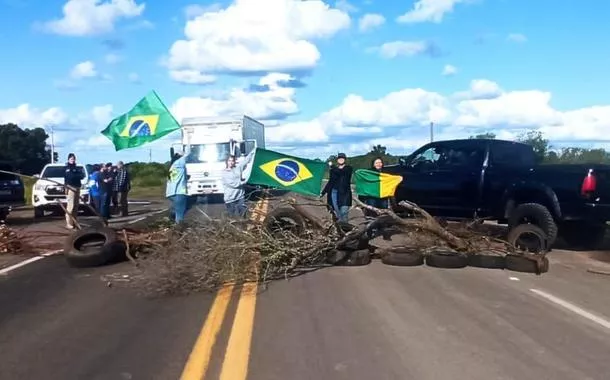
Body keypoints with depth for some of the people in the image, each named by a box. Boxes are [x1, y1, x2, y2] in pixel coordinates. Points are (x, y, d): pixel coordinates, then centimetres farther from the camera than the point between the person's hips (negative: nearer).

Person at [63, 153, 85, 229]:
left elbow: (82, 175, 10)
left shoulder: (76, 168, 21)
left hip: (77, 188, 7)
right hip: (70, 188, -7)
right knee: (70, 206, -12)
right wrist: (78, 175, -4)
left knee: (76, 206, 9)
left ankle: (74, 222, 15)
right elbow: (70, 176, -15)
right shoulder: (66, 168, 1)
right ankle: (68, 224, -14)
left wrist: (74, 176, -7)